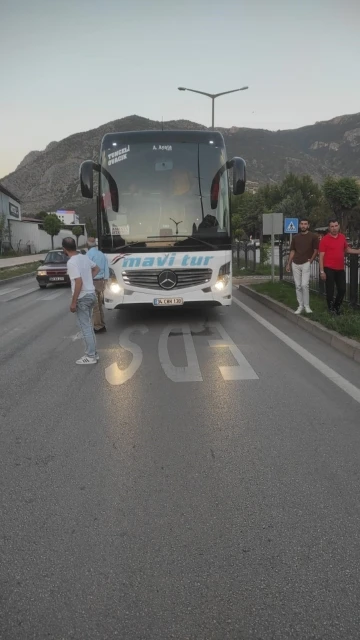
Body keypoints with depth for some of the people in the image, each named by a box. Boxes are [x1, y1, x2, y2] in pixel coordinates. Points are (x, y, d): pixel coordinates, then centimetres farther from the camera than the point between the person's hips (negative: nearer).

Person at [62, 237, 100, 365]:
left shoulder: (72, 262, -19)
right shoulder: (84, 257, 8)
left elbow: (79, 282, -25)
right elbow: (96, 268, 24)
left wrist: (73, 302, -20)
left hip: (82, 297, -9)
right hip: (91, 294, 9)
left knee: (85, 327, -1)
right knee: (89, 326, 16)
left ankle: (90, 356, 4)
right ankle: (93, 353, 22)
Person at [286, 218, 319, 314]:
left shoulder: (313, 236, 0)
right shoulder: (295, 237, 13)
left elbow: (316, 250, 3)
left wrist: (311, 260, -8)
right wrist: (288, 264, 11)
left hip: (306, 264, -4)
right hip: (295, 264, 4)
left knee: (304, 285, -13)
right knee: (298, 286, 4)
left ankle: (307, 306, -2)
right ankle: (300, 306, 11)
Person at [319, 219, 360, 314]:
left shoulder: (342, 237, 8)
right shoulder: (325, 239, -8)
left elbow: (347, 249, 24)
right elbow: (321, 256, -9)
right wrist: (322, 271, -13)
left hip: (340, 269, 5)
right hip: (329, 269, -5)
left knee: (342, 289, 10)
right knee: (330, 290, 2)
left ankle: (337, 306, 32)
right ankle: (331, 309, 16)